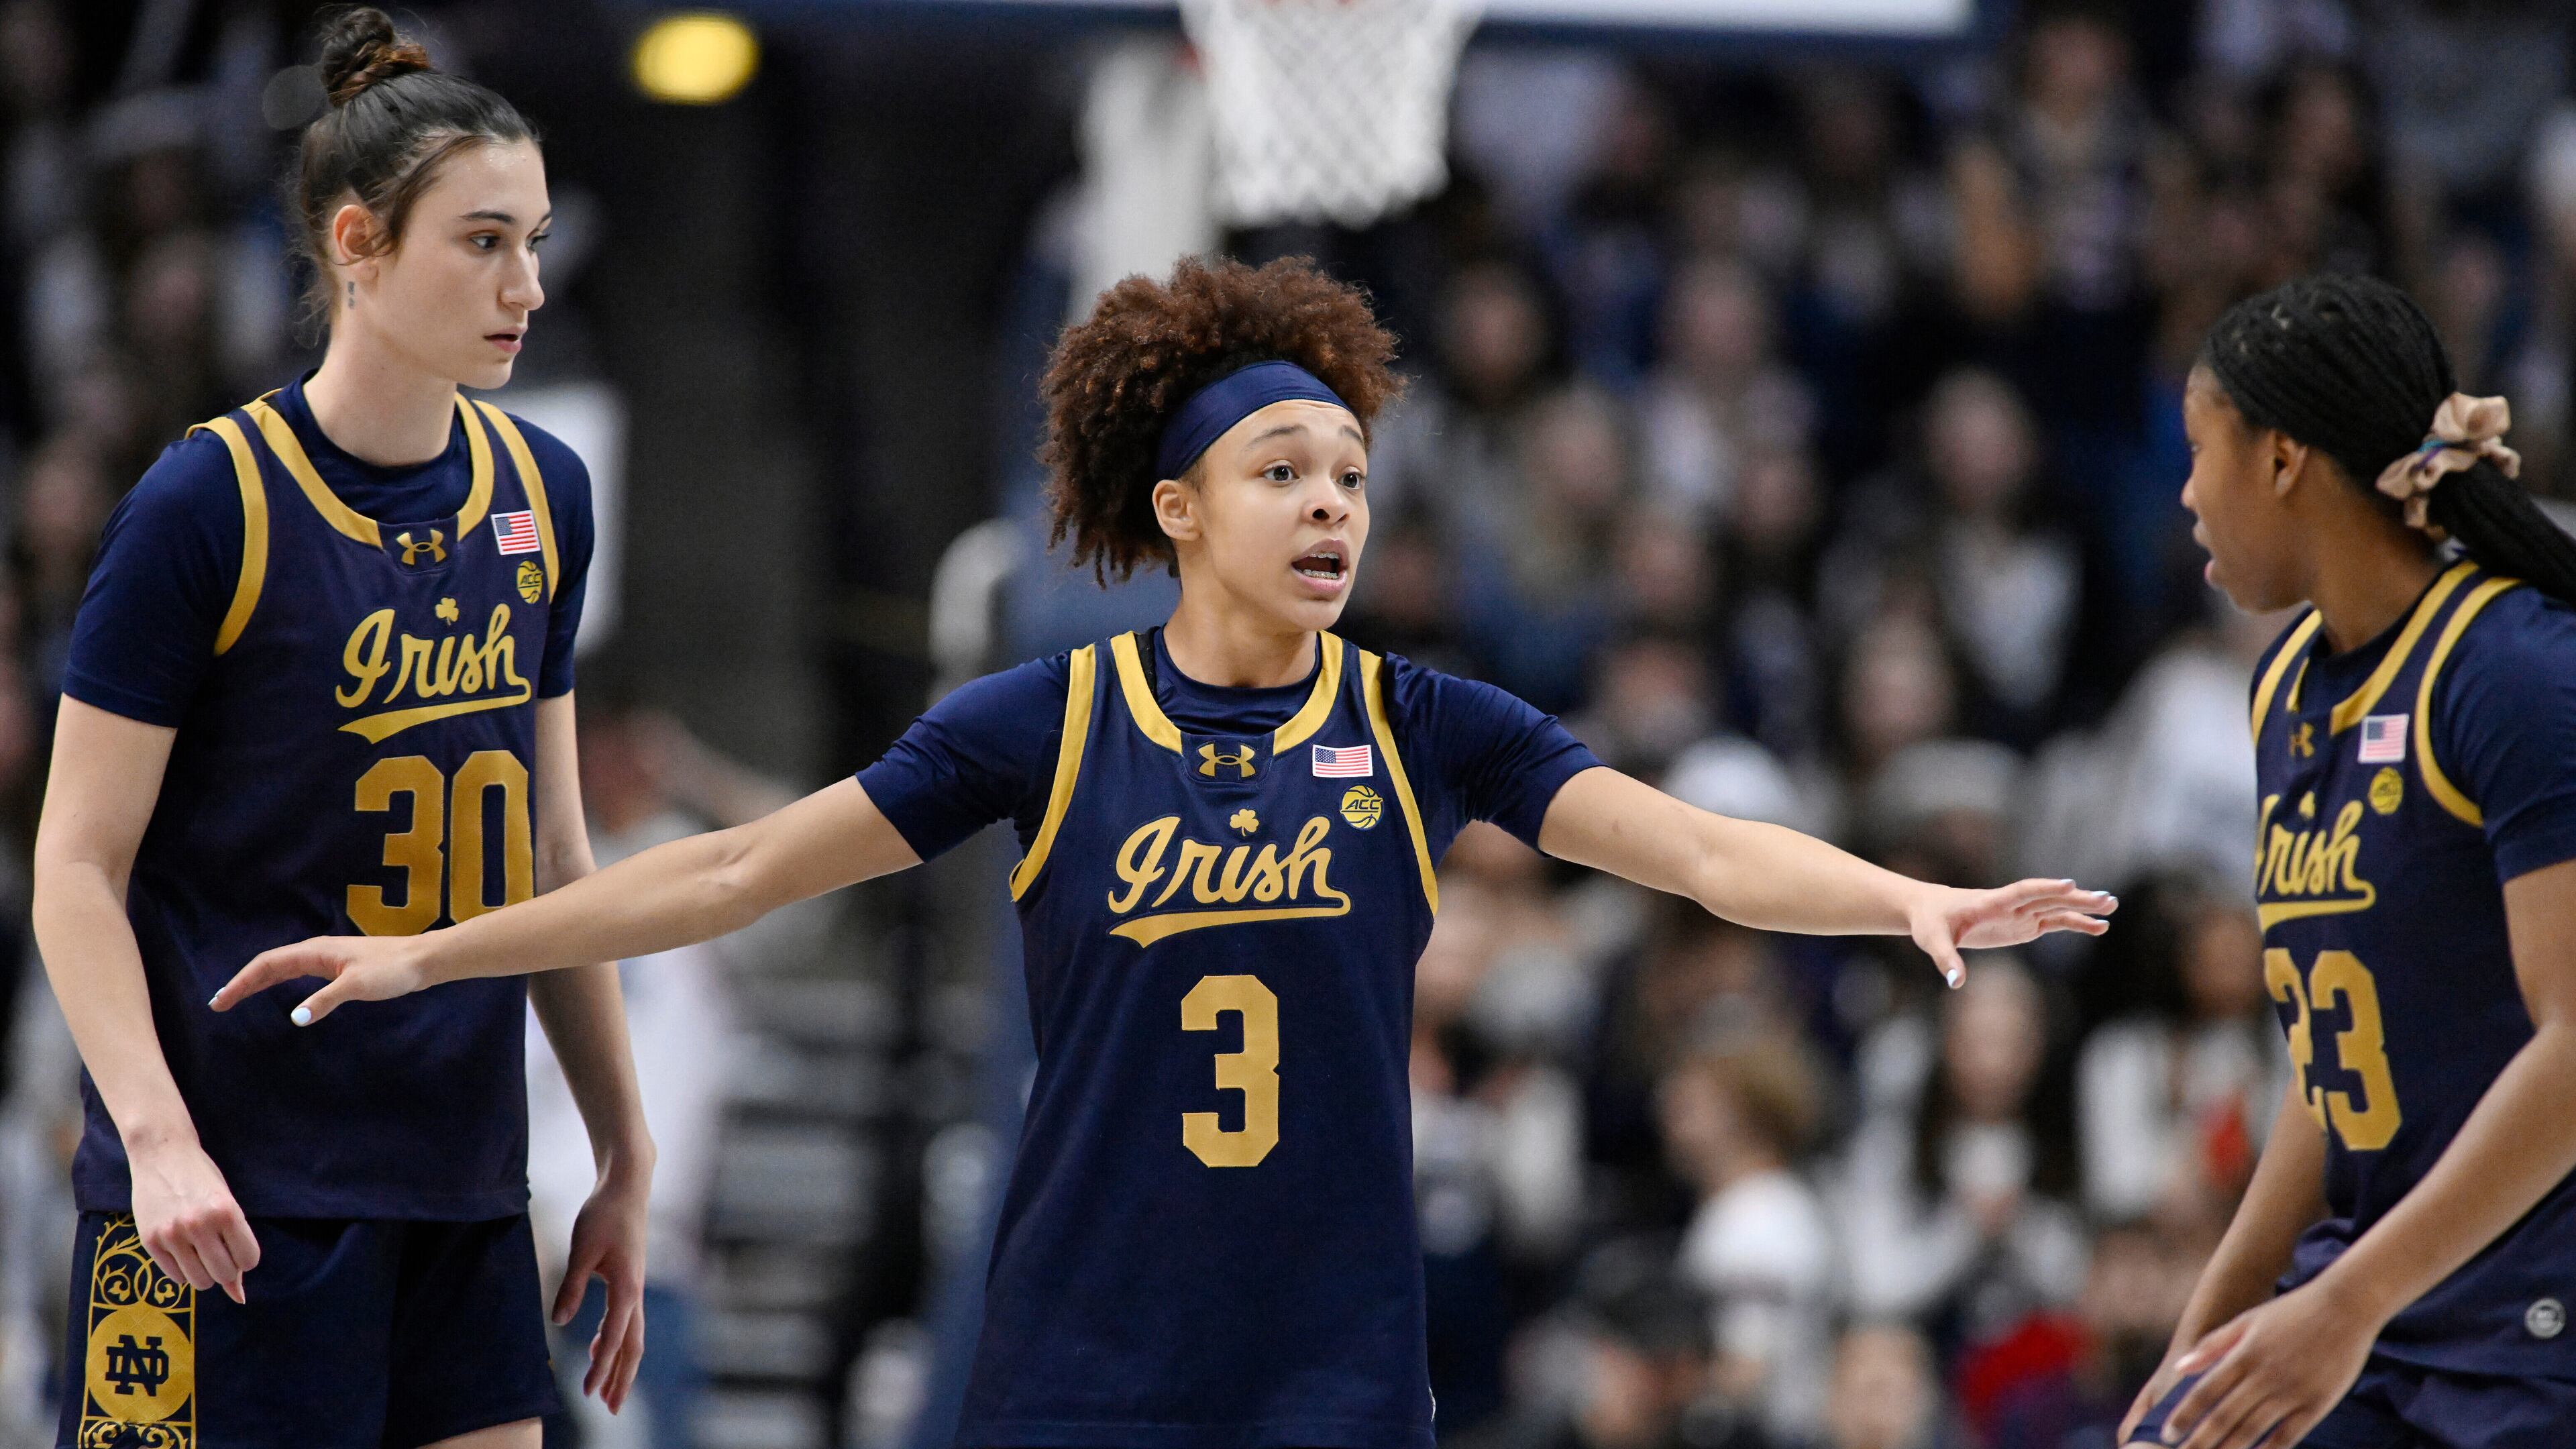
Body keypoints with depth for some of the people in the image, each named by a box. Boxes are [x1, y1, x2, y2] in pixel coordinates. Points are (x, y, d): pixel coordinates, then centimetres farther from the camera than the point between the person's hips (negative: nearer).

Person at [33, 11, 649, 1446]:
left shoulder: (544, 494, 9)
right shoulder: (209, 506, -9)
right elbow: (78, 867, -9)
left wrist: (625, 1151, 17)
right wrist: (157, 1136, -21)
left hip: (463, 1194, 6)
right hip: (234, 1203, -6)